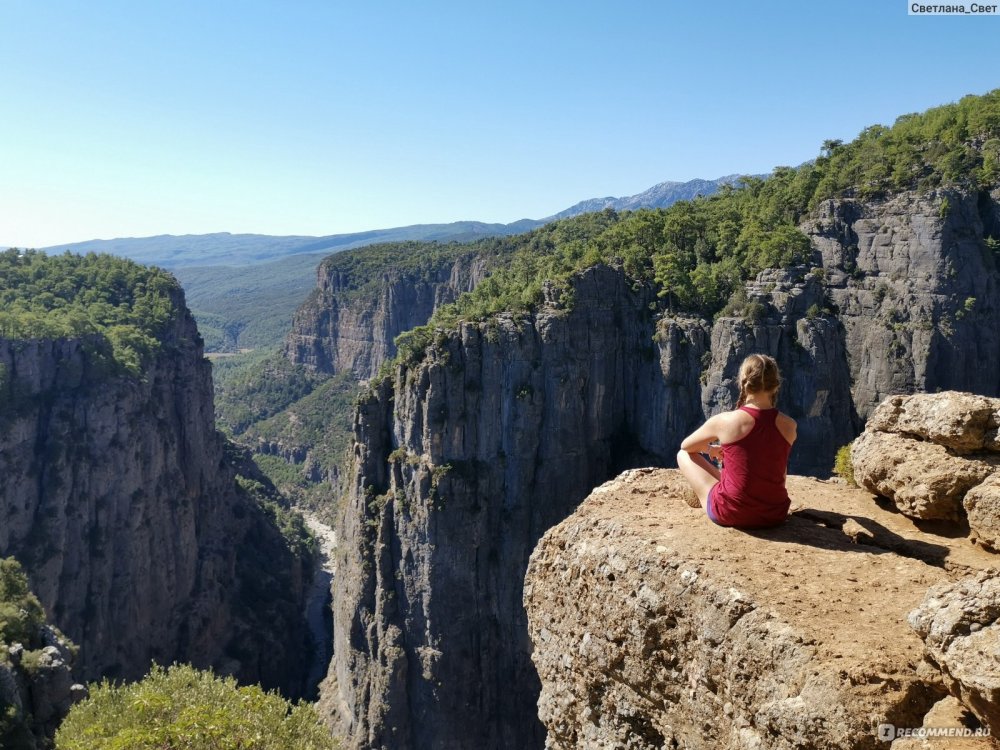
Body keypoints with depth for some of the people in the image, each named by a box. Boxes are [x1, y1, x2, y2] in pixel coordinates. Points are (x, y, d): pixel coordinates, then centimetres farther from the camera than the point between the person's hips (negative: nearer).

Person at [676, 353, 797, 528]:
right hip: (775, 516, 4)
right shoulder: (789, 425, -6)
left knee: (683, 455, 15)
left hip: (730, 514, -4)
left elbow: (686, 446, 4)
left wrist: (710, 449, 25)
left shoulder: (724, 421, -15)